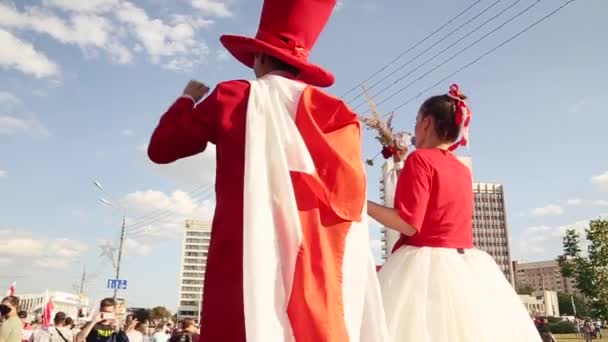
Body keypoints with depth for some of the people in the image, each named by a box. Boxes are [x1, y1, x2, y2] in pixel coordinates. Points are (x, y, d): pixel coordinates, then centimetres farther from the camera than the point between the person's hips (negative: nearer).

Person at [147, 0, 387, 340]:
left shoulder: (232, 97, 6)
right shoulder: (334, 112, 13)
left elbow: (160, 149, 15)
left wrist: (188, 99, 31)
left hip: (248, 259, -3)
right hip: (319, 266, 3)